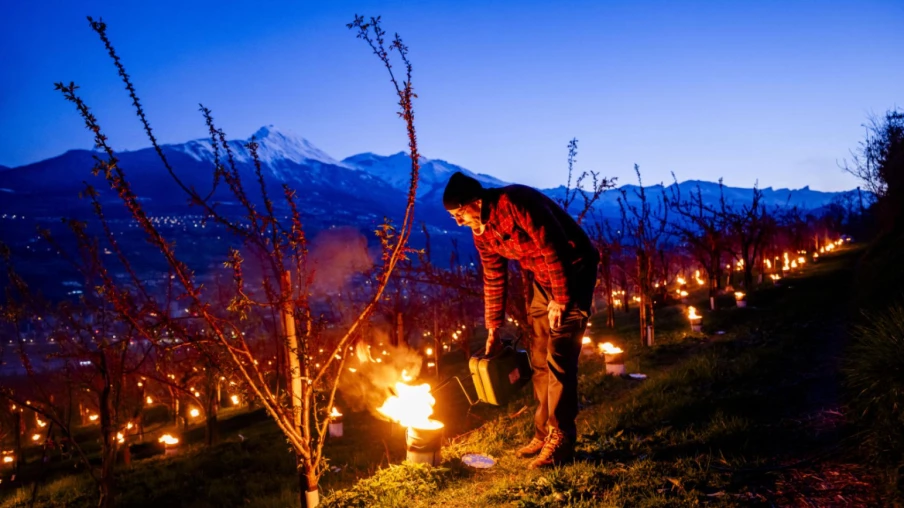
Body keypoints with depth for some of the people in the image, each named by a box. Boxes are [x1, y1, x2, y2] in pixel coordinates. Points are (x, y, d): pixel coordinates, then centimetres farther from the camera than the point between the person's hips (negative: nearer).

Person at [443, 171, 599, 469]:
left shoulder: (516, 204, -27)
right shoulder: (481, 232, -1)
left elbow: (554, 249, -26)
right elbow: (494, 279, 9)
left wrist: (561, 300, -20)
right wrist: (493, 329, 11)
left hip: (573, 271, -8)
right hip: (543, 279, 8)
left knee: (559, 359, -11)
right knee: (540, 360, 8)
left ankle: (560, 441, -3)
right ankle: (544, 434, 18)